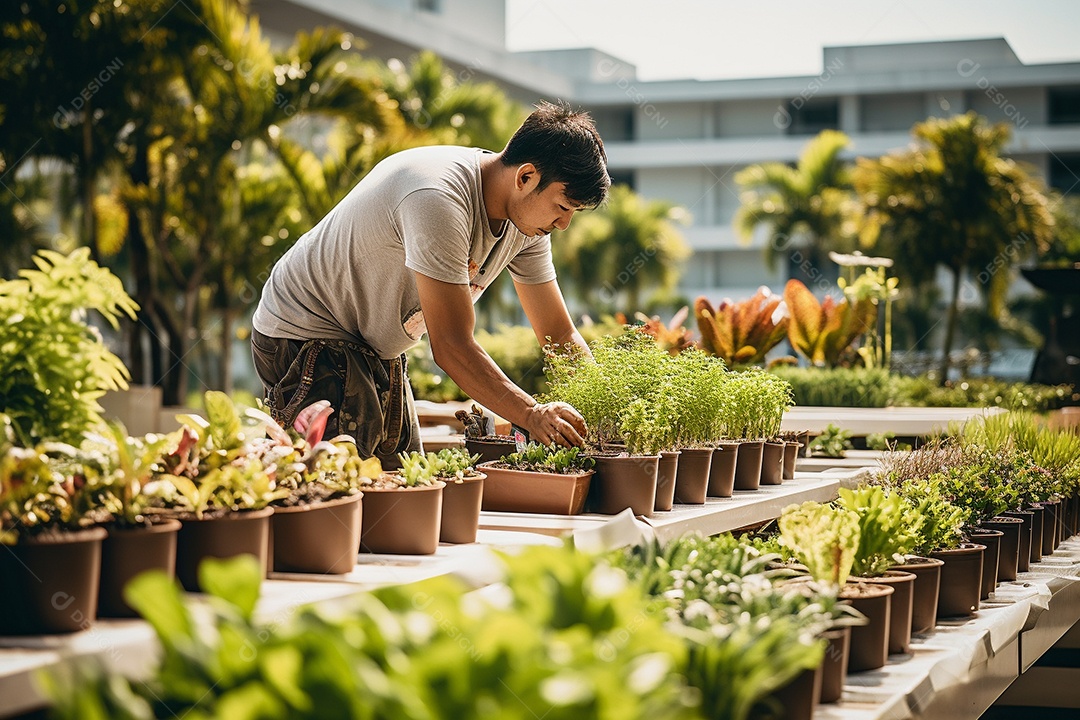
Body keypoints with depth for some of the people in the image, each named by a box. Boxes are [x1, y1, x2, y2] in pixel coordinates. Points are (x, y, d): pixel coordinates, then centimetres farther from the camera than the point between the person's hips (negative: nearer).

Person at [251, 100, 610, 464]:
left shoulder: (528, 215, -4)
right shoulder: (439, 200, -32)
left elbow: (560, 335, 1)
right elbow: (450, 347, -32)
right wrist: (531, 416, -35)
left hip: (378, 351, 9)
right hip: (305, 335, -9)